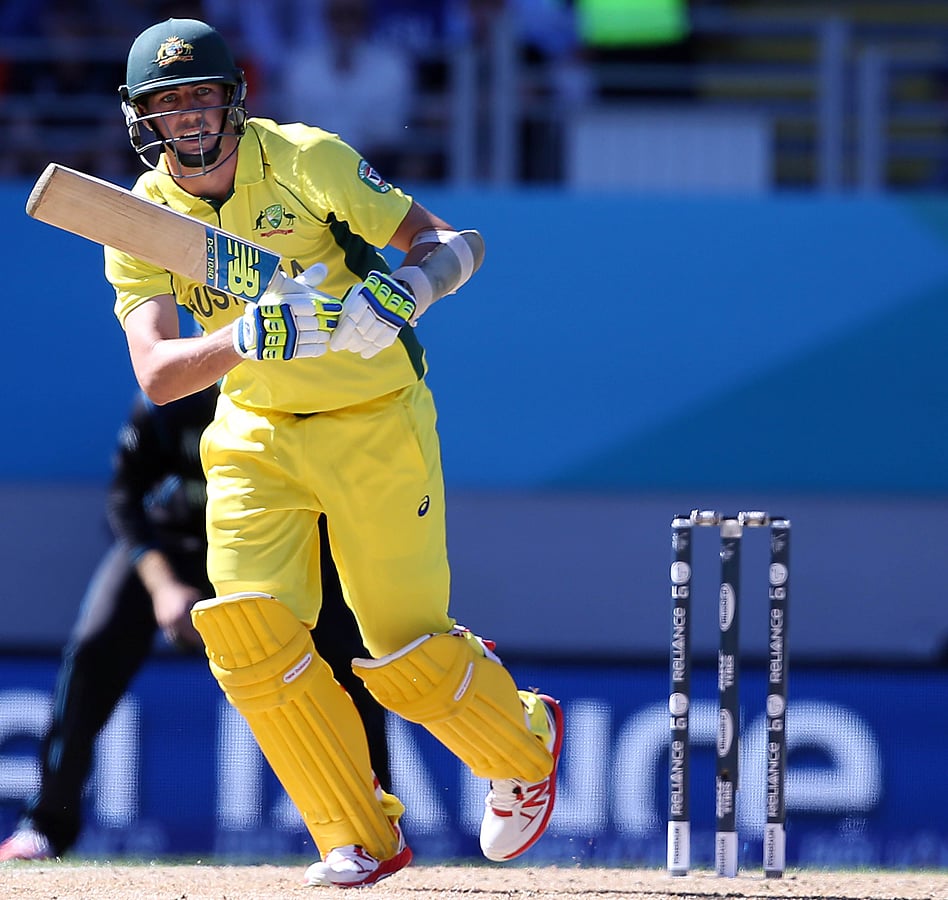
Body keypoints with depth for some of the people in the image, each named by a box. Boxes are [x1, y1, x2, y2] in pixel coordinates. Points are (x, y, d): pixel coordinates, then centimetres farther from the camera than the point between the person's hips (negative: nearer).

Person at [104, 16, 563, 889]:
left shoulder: (305, 161, -17)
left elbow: (459, 244, -13)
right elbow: (156, 374, -22)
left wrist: (405, 285, -36)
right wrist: (250, 337, -41)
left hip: (376, 423, -3)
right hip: (255, 434, 3)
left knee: (406, 650, -6)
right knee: (246, 624, -15)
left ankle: (526, 741, 28)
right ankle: (361, 840, -2)